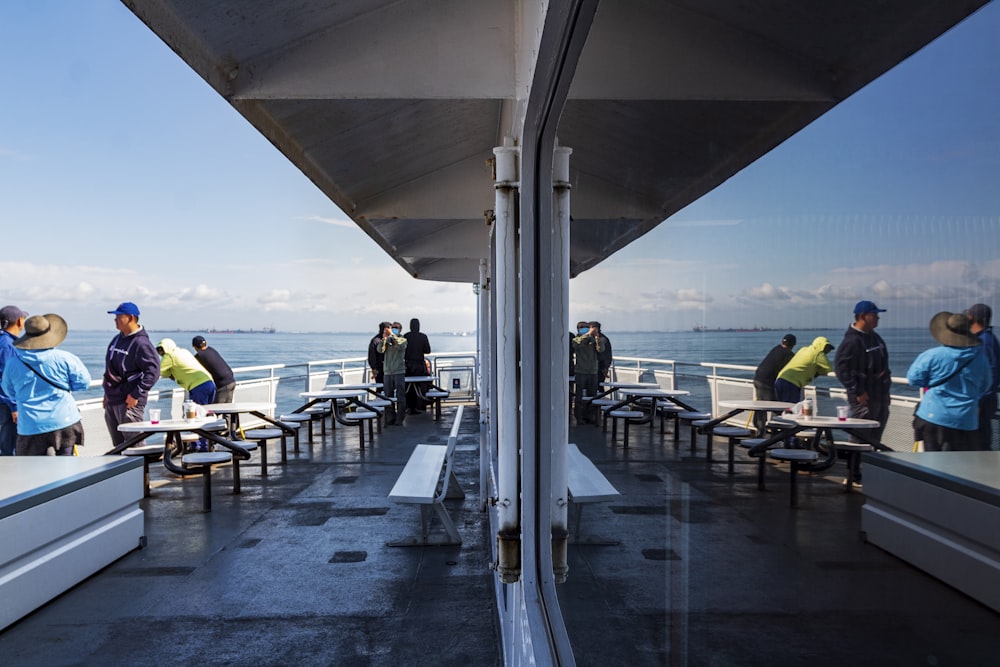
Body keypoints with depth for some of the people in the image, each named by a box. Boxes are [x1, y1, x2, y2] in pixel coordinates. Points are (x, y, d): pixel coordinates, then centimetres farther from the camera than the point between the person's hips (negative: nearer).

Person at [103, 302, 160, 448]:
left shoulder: (141, 343, -15)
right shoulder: (117, 339, 12)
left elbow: (153, 371, -22)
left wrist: (136, 394, -23)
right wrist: (107, 393, 21)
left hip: (129, 402, -9)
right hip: (111, 400, 9)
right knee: (118, 445, 18)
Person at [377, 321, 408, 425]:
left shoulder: (403, 340, 5)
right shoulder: (387, 340, 12)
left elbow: (400, 345, -19)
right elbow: (380, 350, -4)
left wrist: (391, 334, -22)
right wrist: (384, 338, -16)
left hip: (399, 372, -3)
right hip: (387, 372, 3)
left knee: (400, 396, -3)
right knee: (388, 396, 6)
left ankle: (400, 419, 2)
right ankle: (390, 419, 14)